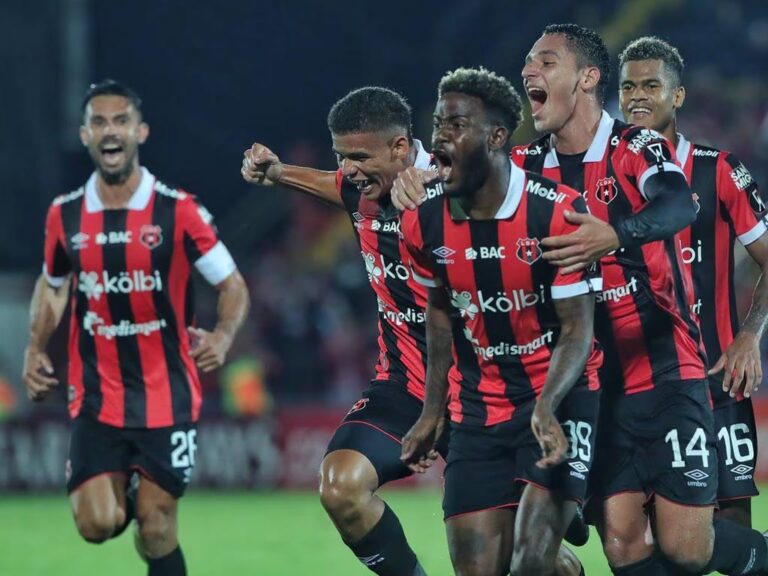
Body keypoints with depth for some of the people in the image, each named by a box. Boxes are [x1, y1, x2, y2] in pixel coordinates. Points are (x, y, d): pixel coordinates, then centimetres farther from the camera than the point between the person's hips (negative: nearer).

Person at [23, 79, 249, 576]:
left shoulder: (178, 211, -7)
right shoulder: (65, 215, 2)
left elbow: (233, 285, -1)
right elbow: (52, 286, 20)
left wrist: (222, 337, -21)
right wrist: (36, 349, 6)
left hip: (168, 397, -2)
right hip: (97, 398, 2)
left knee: (156, 525, -2)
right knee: (97, 524, -9)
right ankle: (117, 493, 27)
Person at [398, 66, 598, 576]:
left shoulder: (558, 213, -17)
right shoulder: (424, 224, -3)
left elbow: (577, 328, -15)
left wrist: (547, 406, -31)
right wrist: (432, 411, 15)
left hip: (559, 399, -4)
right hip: (477, 413, 4)